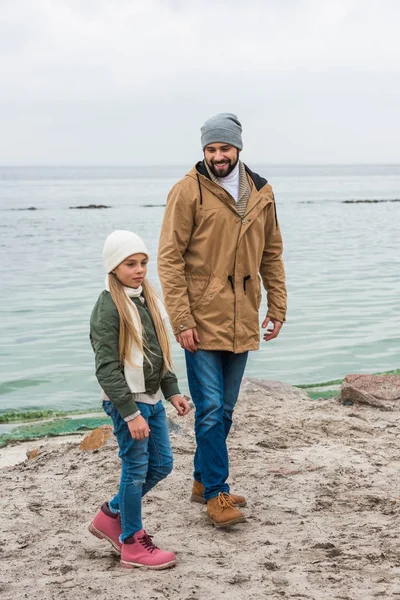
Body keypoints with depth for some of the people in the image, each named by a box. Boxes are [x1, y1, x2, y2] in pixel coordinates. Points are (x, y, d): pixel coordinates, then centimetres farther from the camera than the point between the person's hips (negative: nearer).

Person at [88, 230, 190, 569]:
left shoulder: (147, 299, 10)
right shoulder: (109, 306, -15)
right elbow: (107, 367, -19)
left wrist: (172, 391, 13)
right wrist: (130, 413, -21)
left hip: (152, 399, 8)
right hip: (126, 401, -8)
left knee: (162, 464, 13)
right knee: (136, 470, 0)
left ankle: (112, 515, 30)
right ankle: (132, 545, 15)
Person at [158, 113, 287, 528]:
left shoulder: (261, 193, 8)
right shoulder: (188, 191, -7)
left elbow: (271, 255, 15)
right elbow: (169, 259, -9)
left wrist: (277, 307, 10)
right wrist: (181, 320, -15)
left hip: (241, 322, 5)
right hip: (201, 321, -5)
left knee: (224, 410, 13)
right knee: (210, 409, -5)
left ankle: (203, 480, 29)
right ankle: (216, 494, 6)